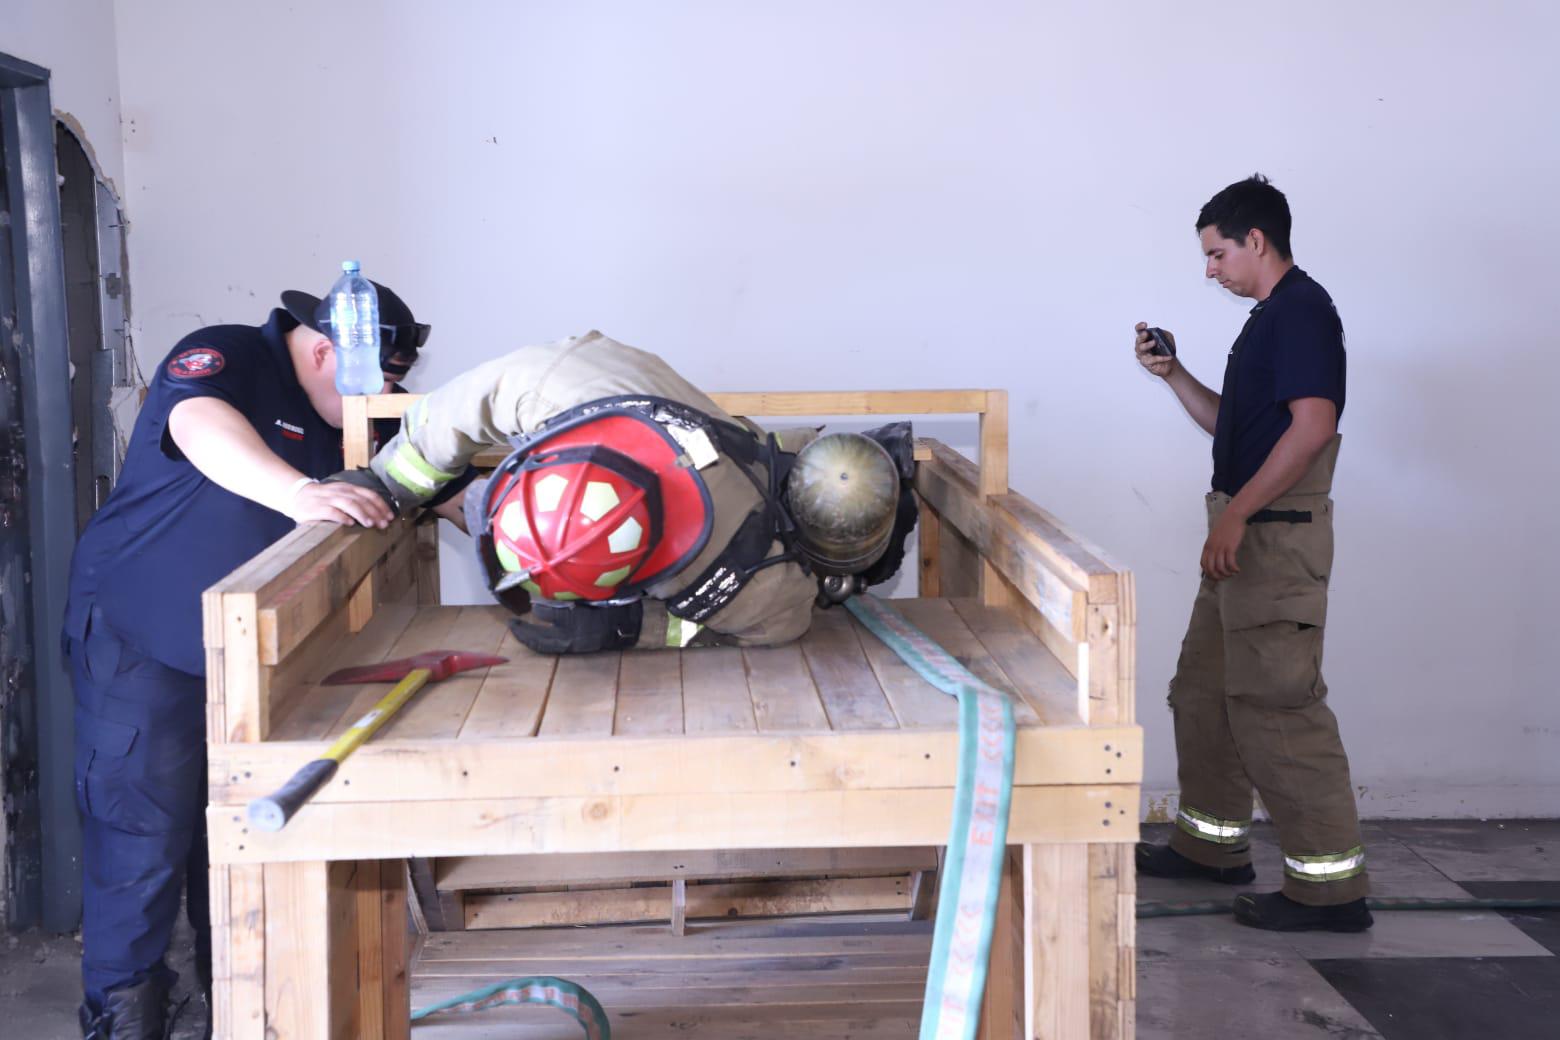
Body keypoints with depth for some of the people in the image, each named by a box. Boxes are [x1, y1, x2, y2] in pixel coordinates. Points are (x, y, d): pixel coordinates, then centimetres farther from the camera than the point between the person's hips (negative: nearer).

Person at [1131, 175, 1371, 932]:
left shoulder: (1302, 310, -13)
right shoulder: (1269, 318, 18)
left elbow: (1313, 425, -23)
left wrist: (1235, 514, -23)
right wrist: (1172, 374, 13)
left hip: (1277, 536, -11)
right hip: (1243, 536, 11)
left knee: (1274, 706, -9)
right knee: (1204, 690, 17)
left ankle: (1330, 883, -4)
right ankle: (1213, 843, 29)